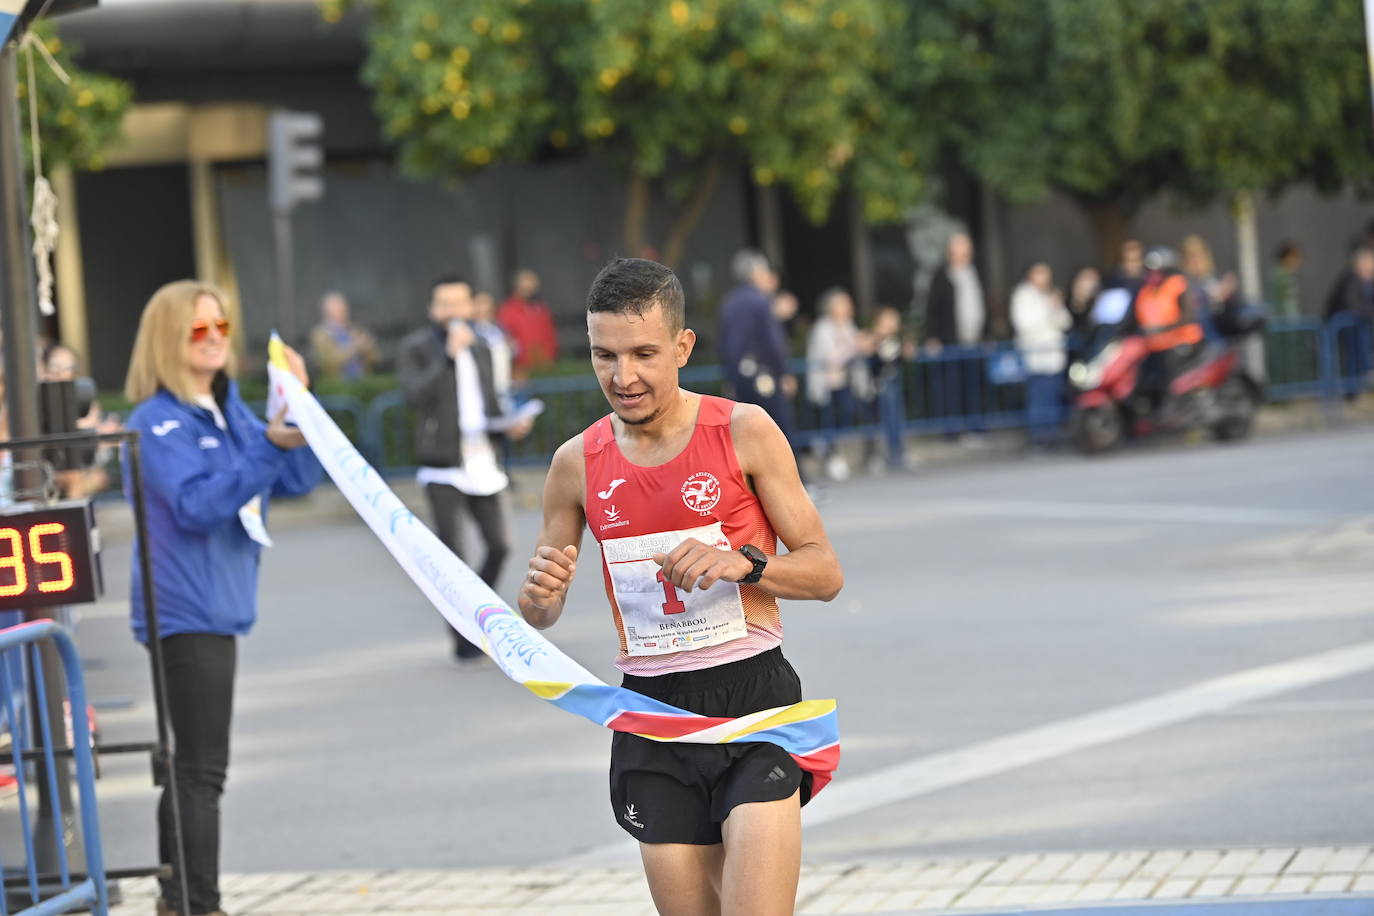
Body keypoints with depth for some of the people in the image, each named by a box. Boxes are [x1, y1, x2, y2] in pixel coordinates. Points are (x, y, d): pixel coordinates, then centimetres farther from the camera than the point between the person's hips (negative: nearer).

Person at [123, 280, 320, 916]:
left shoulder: (230, 411, 11)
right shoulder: (158, 421, -13)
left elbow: (296, 481, 9)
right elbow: (195, 505, -24)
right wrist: (269, 446, -29)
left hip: (218, 607, 9)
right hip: (185, 612, -9)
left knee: (192, 763, 15)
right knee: (202, 768, -8)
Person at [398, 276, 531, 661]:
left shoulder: (481, 349, 16)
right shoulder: (415, 348, -1)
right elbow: (416, 396, -18)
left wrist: (510, 423, 4)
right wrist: (448, 356, -20)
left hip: (484, 462, 5)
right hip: (443, 466, -5)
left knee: (500, 544, -2)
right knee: (452, 553, -6)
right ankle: (463, 637, 2)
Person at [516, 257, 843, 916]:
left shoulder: (744, 432, -4)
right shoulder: (578, 464, 5)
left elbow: (825, 572, -1)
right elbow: (541, 616, 15)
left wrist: (743, 562, -20)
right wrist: (539, 593, -9)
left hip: (753, 696, -3)